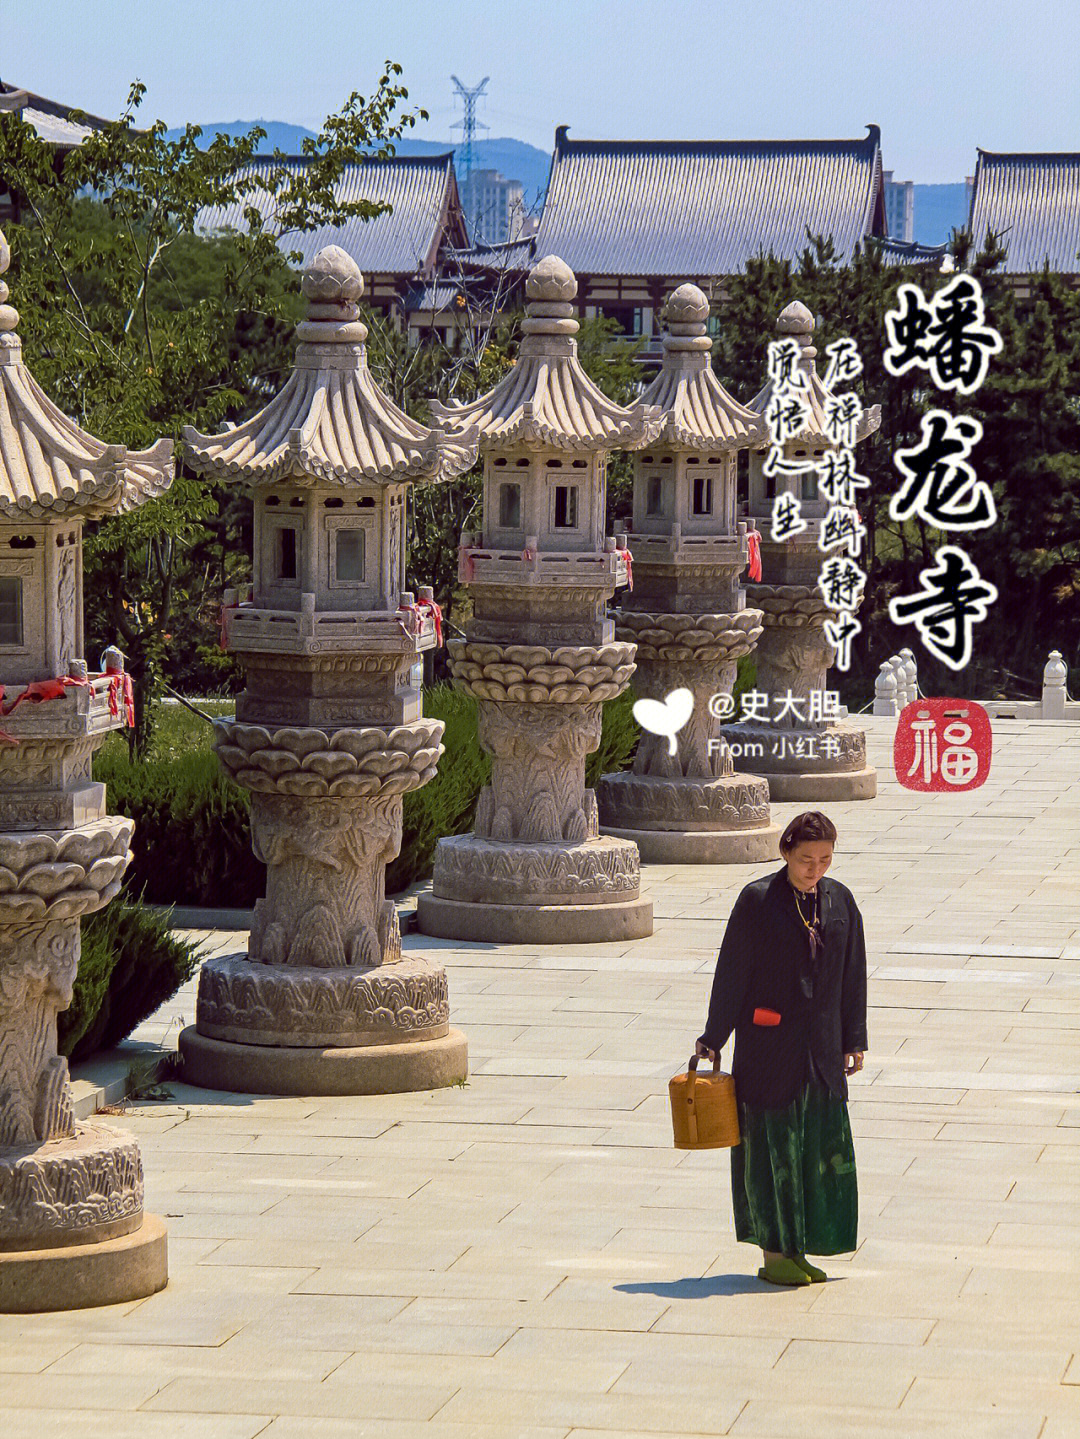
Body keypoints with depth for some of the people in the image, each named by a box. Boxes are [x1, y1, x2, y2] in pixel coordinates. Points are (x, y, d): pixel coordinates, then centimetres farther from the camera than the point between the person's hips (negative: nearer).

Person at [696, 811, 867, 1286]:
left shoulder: (840, 900, 4)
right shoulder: (757, 900, -8)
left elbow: (853, 974, 9)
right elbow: (731, 972, -6)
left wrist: (854, 1041, 8)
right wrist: (714, 1038, -6)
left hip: (821, 1046, 4)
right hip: (769, 1042, -4)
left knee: (821, 1148, 5)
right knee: (772, 1144, 0)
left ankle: (797, 1249, 15)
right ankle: (773, 1254, 6)